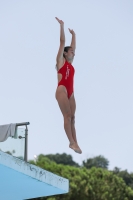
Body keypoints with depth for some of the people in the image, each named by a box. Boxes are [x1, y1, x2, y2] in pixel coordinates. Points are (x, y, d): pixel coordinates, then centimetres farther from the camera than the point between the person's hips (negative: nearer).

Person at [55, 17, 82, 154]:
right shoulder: (61, 60, 6)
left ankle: (74, 142, -8)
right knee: (67, 116, -14)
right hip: (62, 90, -7)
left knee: (72, 117, -1)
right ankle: (72, 142, -21)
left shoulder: (70, 63, 22)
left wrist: (73, 35, 40)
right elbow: (62, 42, 4)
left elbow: (73, 46, 33)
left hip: (70, 92, 7)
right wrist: (62, 26, 3)